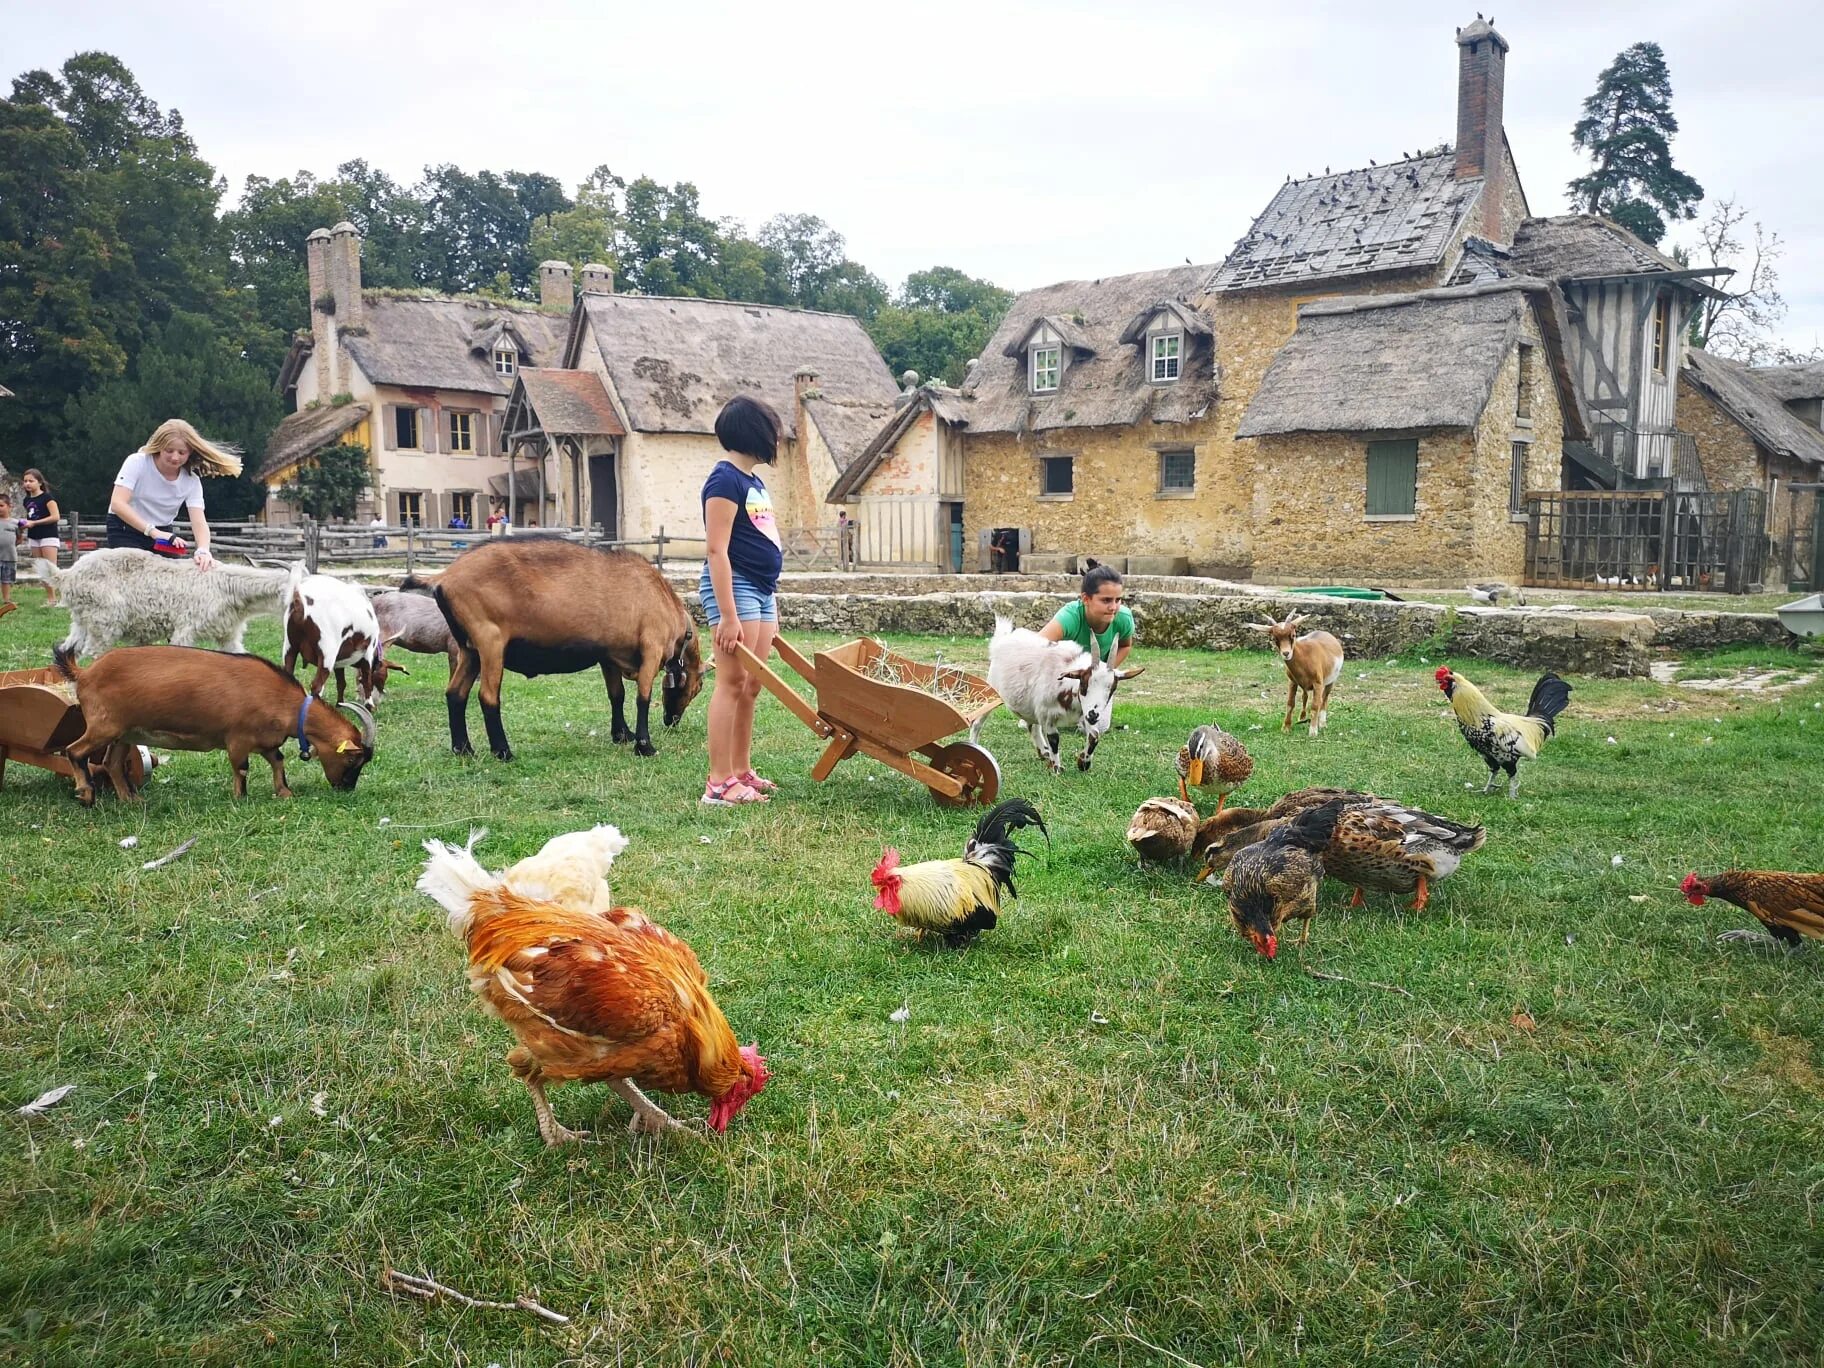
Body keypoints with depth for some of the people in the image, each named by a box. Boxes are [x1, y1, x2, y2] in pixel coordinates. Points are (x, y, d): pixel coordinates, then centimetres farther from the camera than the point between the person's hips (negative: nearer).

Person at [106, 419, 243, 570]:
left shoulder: (191, 481, -10)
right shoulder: (137, 462, -18)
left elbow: (199, 521, -21)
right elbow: (117, 504, -28)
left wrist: (203, 550, -43)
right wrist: (153, 531, -41)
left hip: (161, 532, 4)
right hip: (125, 530, -4)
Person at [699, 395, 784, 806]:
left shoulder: (754, 482, 17)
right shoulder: (725, 480, -11)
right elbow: (717, 551, -17)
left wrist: (772, 609, 23)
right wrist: (728, 615, -22)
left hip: (762, 590, 9)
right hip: (734, 587, -9)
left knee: (751, 684, 10)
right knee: (732, 681, -10)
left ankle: (741, 771, 17)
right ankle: (720, 784, -8)